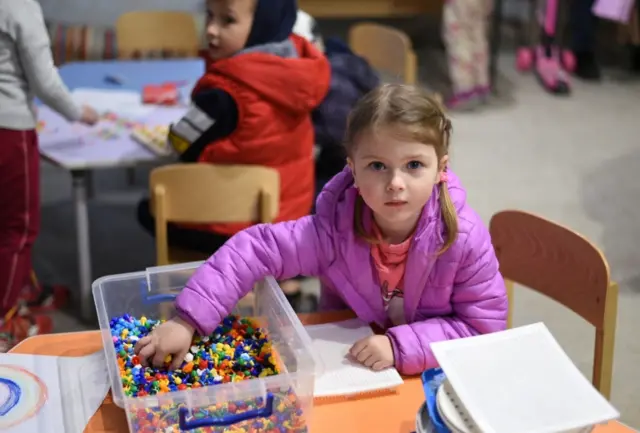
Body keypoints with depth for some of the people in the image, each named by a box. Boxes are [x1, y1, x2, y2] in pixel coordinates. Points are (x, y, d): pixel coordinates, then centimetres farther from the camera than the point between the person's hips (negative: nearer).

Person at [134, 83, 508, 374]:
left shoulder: (465, 238, -22)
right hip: (342, 368, -1)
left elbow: (486, 325, -17)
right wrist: (187, 321, -25)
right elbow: (253, 250, -19)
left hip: (434, 377, 1)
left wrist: (401, 347, -27)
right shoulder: (335, 230, -22)